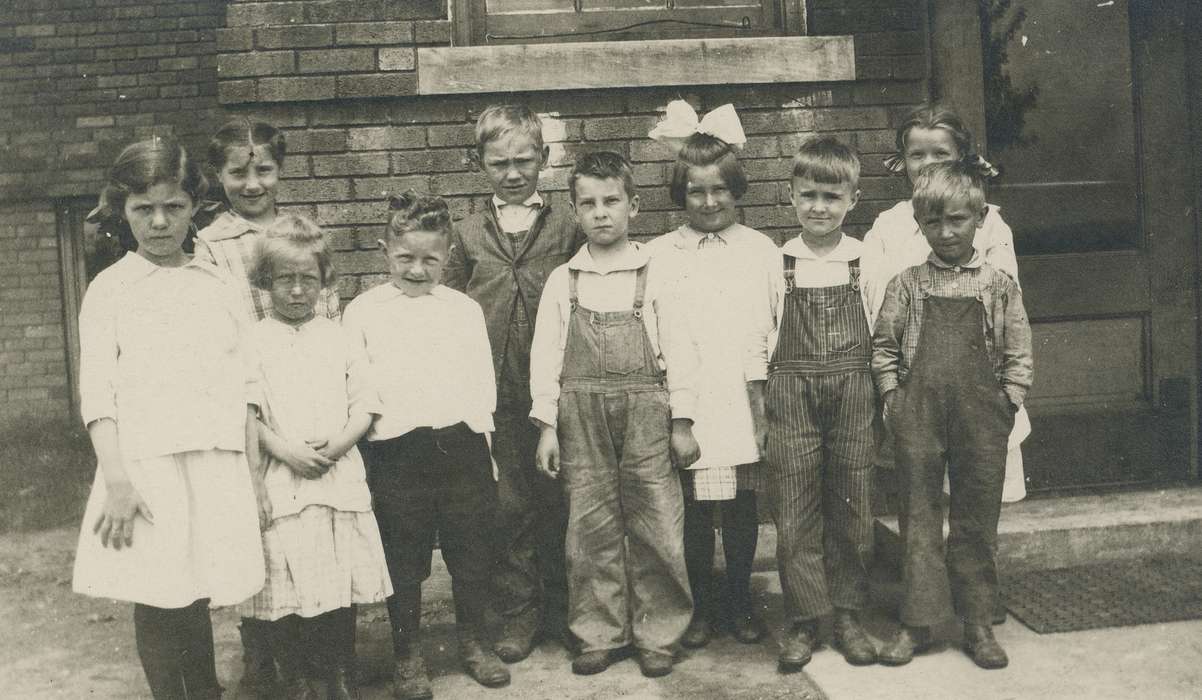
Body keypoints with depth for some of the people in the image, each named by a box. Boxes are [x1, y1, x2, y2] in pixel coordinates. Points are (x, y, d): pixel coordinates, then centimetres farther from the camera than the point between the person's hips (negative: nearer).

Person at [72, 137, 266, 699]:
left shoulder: (215, 284, 10)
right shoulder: (111, 288, 3)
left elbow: (243, 383, 10)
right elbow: (97, 391, -3)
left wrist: (253, 473, 7)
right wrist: (116, 481, -13)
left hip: (219, 465, 2)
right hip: (147, 464, -2)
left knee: (197, 598, 9)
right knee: (157, 603, 2)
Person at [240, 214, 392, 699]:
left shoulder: (338, 337, 10)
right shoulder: (252, 341, 3)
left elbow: (365, 405, 7)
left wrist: (338, 444, -8)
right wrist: (283, 449, -14)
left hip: (340, 478, 2)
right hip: (281, 484, -2)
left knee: (341, 586, 7)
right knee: (285, 590, 2)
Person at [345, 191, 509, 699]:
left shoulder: (464, 309, 10)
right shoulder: (363, 310, 4)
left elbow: (483, 382, 10)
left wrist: (473, 437, 1)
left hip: (462, 445, 2)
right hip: (395, 452, -2)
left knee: (472, 552, 10)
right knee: (402, 560, 7)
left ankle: (473, 641, 29)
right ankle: (407, 654, 23)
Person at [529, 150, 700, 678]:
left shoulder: (654, 276, 3)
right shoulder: (562, 281, 7)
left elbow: (678, 348, 2)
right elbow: (545, 354, 5)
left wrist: (682, 422, -2)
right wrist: (547, 425, 0)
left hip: (646, 411, -1)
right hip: (581, 415, 1)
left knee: (656, 526, 1)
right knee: (591, 528, 6)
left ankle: (657, 635, 15)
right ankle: (599, 634, 19)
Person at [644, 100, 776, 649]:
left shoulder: (762, 251, 6)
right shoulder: (658, 256, 4)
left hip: (746, 401, 1)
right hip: (686, 406, -1)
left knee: (742, 508, 8)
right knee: (692, 509, 5)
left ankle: (739, 600, 26)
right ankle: (700, 604, 21)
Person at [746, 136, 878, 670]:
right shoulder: (775, 263, 1)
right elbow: (756, 340, 3)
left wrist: (883, 406, 4)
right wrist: (759, 415, 0)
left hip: (853, 395, 1)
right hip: (790, 396, 0)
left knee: (852, 513, 8)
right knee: (795, 516, 2)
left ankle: (848, 616, 22)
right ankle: (803, 622, 15)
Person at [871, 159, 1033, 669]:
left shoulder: (999, 287, 3)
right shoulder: (907, 285, 4)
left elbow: (1018, 355, 5)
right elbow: (883, 346, 8)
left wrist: (1003, 407, -2)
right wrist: (894, 398, 0)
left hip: (980, 420, 0)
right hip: (917, 418, 0)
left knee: (977, 522, 8)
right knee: (919, 518, 7)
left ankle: (979, 624, 20)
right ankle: (916, 622, 16)